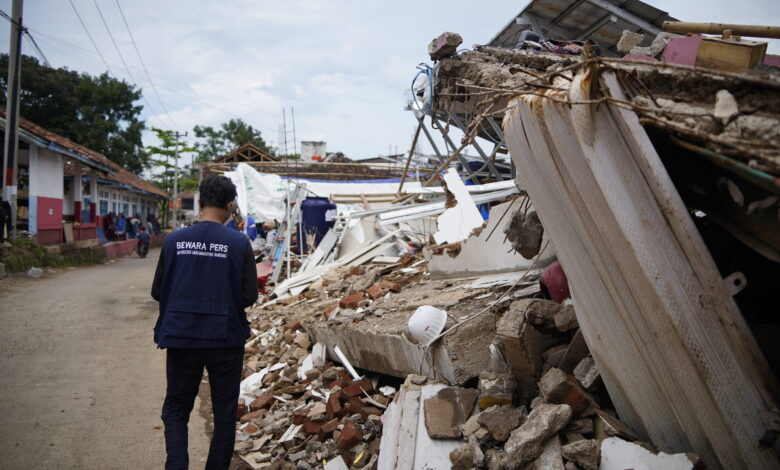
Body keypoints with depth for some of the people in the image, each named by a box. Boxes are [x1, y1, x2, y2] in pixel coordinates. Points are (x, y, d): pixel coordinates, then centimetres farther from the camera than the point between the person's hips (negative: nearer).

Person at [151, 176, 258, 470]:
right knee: (224, 413, 15)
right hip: (225, 338, -1)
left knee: (175, 411, 17)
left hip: (181, 337, 2)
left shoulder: (174, 240, -5)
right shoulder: (239, 243, -11)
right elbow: (250, 295, -8)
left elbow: (157, 291, 1)